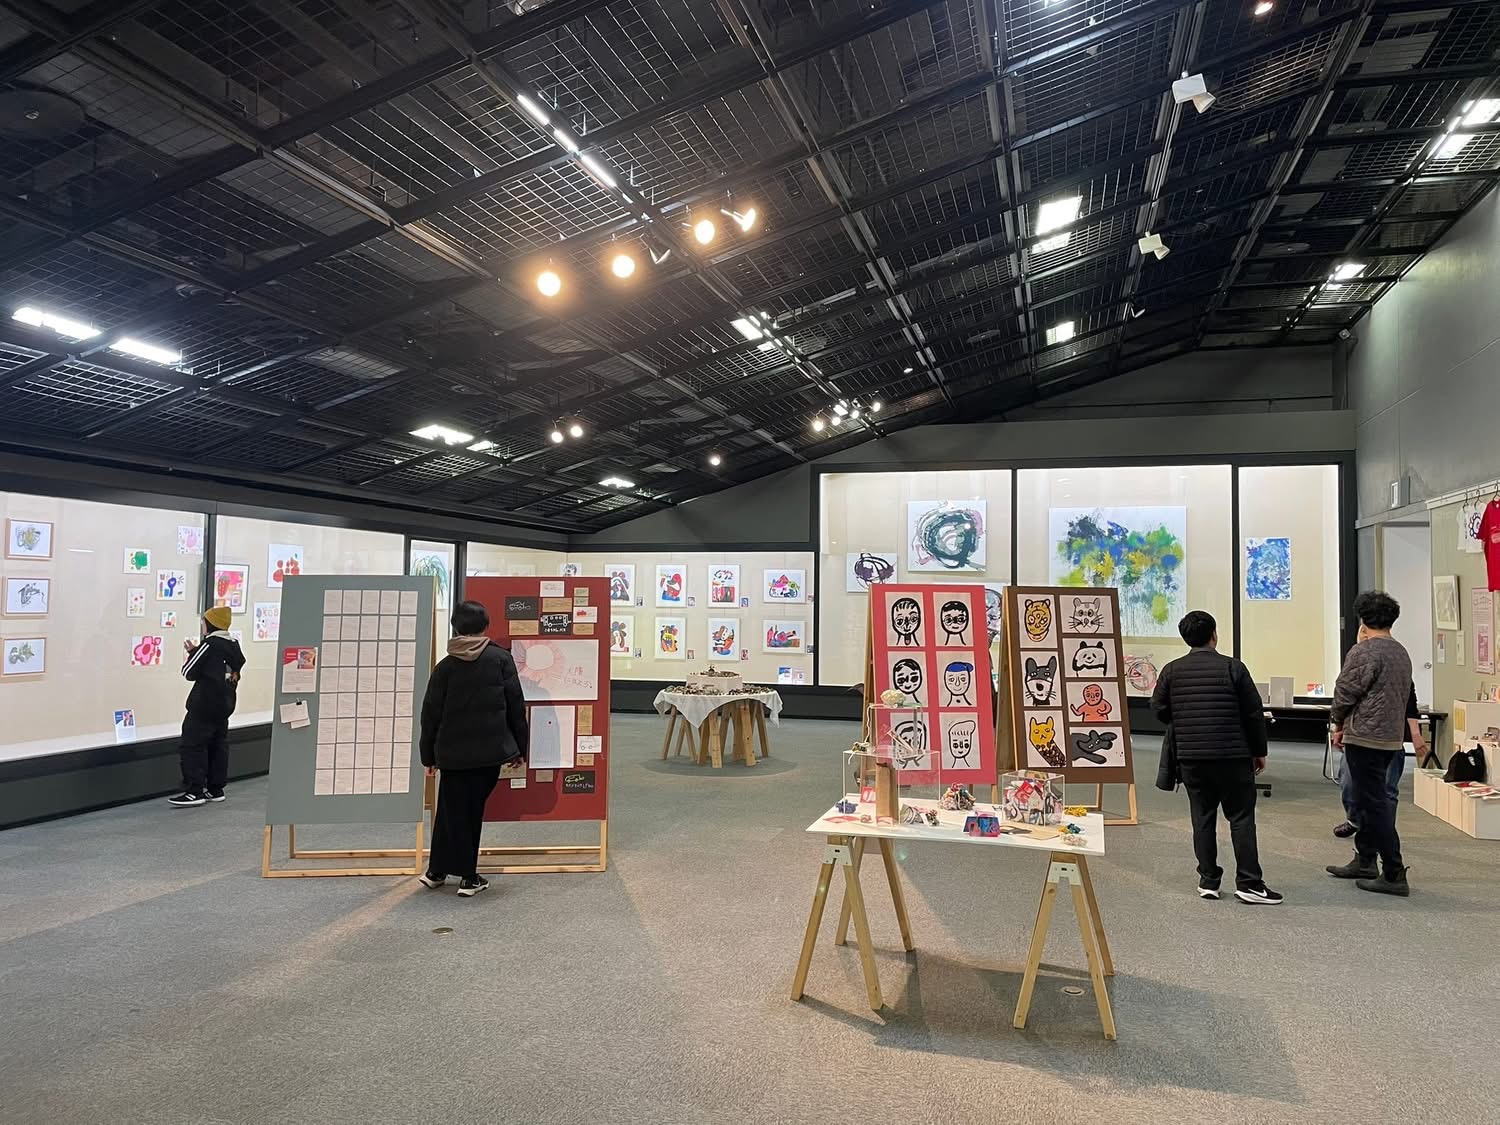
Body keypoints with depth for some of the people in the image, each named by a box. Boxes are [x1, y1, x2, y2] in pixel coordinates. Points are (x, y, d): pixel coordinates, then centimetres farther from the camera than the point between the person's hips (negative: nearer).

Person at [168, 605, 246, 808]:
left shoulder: (208, 645, -14)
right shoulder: (234, 645, 10)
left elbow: (189, 673, -11)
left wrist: (192, 653, 7)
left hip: (204, 707, -8)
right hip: (224, 706, 9)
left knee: (192, 747, -4)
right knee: (218, 746, 12)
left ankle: (194, 791, -6)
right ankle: (215, 789, 15)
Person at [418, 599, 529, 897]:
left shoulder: (445, 666, 0)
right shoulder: (501, 659, -3)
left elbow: (431, 714, 3)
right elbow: (516, 705, -2)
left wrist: (429, 755, 12)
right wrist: (520, 746, 7)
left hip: (453, 752, 1)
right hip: (490, 750, -1)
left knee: (451, 811, 13)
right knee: (472, 810, 7)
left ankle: (437, 871, 22)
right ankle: (468, 878, 12)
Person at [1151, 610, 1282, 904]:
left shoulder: (1171, 670, 1)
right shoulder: (1233, 667, -6)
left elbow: (1159, 710, 4)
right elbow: (1254, 713, -3)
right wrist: (1259, 751, 8)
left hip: (1190, 756, 3)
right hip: (1232, 755, -3)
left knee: (1202, 817, 9)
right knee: (1241, 817, 4)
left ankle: (1208, 881, 13)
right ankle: (1248, 883, 4)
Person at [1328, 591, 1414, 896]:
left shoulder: (1364, 652, -17)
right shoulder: (1402, 653, 11)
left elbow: (1345, 692, -13)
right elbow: (1404, 696, 17)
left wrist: (1339, 725, 5)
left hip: (1365, 738, -9)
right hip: (1392, 738, 9)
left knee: (1375, 804, -4)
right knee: (1367, 799, 19)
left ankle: (1394, 874, -2)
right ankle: (1364, 861, 28)